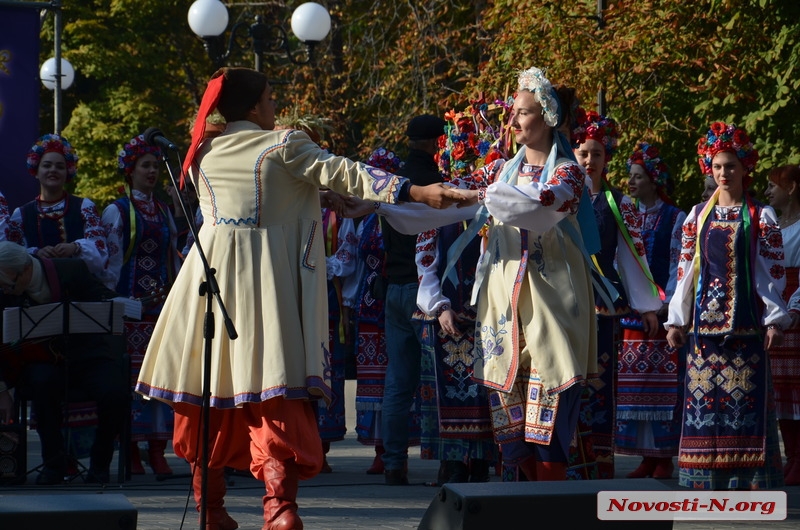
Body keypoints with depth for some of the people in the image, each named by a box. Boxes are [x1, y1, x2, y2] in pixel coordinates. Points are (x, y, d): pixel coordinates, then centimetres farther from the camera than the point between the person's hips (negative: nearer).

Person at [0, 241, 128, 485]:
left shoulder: (72, 270, -10)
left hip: (88, 355, -1)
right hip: (43, 362, 1)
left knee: (115, 395, -29)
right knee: (42, 382, -35)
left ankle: (100, 464, -2)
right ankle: (54, 463, -18)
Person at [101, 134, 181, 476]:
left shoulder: (164, 212, 16)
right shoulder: (116, 212, 1)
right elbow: (111, 263, -3)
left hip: (164, 303, 5)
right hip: (132, 304, -5)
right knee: (131, 371, -6)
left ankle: (157, 450, 1)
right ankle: (132, 451, -2)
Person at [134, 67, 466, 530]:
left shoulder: (203, 154, 13)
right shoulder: (282, 146, -1)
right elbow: (341, 174, -9)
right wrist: (417, 192, -13)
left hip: (212, 268, 4)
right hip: (265, 274, -4)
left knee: (208, 387, 10)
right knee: (276, 390, -8)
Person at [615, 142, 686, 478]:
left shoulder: (674, 218, 1)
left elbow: (677, 266, -4)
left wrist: (665, 304, -12)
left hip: (662, 312, -5)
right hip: (630, 310, 5)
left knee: (663, 384, -6)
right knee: (633, 385, 2)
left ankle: (665, 459, -3)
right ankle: (647, 458, 7)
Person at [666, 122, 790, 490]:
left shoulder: (761, 217, 4)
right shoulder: (698, 216, 12)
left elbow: (774, 272, 1)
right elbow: (685, 269, 12)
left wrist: (775, 320, -7)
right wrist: (676, 320, 6)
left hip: (746, 319, -3)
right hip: (706, 318, 3)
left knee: (746, 399, -7)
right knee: (703, 395, -2)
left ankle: (748, 480, -7)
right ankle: (707, 480, 1)